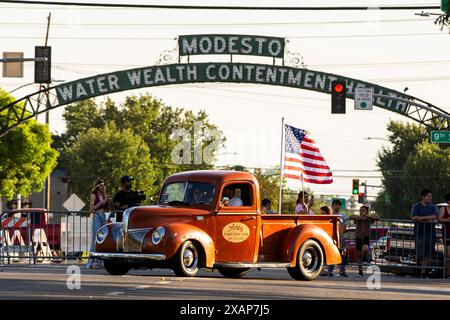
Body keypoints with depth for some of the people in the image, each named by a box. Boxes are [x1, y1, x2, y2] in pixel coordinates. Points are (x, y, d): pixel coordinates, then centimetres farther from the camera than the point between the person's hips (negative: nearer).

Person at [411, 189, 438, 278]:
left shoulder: (432, 207, 13)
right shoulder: (416, 206, 3)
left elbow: (434, 217, -5)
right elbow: (413, 218, -11)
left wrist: (422, 218, -13)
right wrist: (428, 220, -13)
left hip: (430, 233, 3)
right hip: (420, 233, -3)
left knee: (427, 254, 3)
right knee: (420, 253, -11)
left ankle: (423, 272, 8)